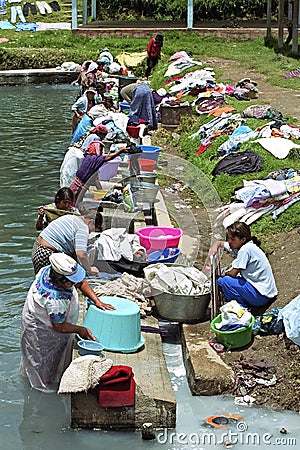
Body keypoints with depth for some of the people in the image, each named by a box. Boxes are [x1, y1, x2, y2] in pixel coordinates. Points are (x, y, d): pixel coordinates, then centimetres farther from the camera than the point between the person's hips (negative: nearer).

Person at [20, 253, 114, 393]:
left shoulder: (50, 270, -21)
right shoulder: (54, 298, -44)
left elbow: (81, 283, -5)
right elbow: (59, 327, -30)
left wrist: (97, 301, -12)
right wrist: (81, 330, -18)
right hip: (43, 332, -9)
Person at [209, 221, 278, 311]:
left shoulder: (245, 249, -20)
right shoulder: (239, 245, 5)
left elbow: (233, 273, -18)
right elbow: (220, 243, 19)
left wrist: (225, 273, 3)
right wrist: (215, 247, -4)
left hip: (261, 296, -10)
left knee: (223, 281, -15)